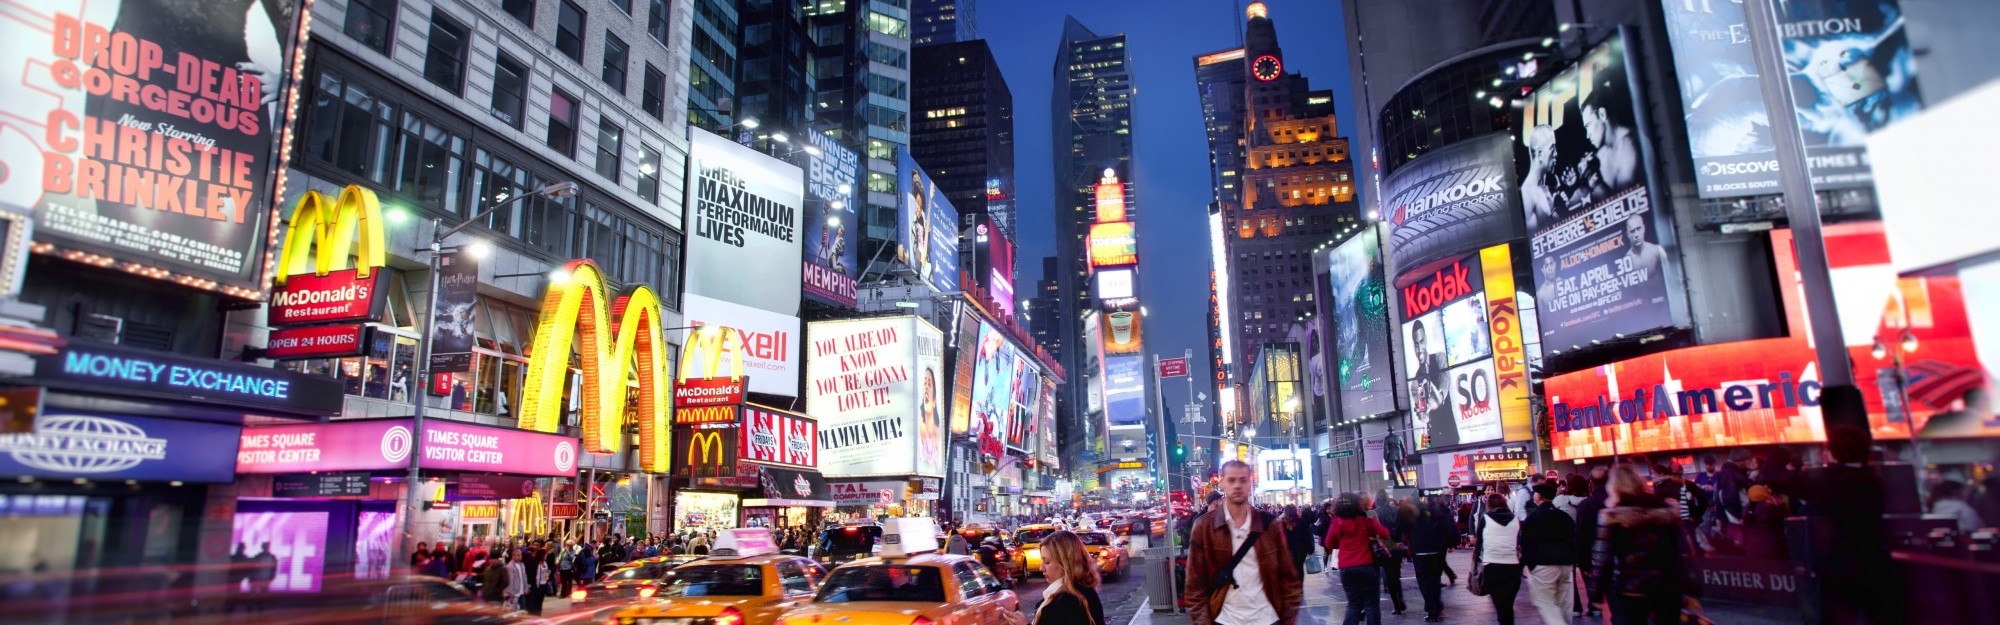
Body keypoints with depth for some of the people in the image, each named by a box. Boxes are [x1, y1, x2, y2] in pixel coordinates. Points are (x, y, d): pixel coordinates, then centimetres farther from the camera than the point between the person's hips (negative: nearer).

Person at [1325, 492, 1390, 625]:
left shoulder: (1337, 522, 0)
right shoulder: (1366, 520, -5)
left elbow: (1330, 543, 9)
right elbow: (1385, 534, 3)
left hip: (1346, 568, 2)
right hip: (1367, 565, -2)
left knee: (1354, 604, 11)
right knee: (1372, 603, 7)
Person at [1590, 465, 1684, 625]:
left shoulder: (1611, 516, -7)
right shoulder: (1665, 510, 6)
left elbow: (1602, 554, -9)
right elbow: (1678, 551, 7)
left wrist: (1596, 591, -2)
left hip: (1630, 589, -4)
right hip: (1667, 587, 4)